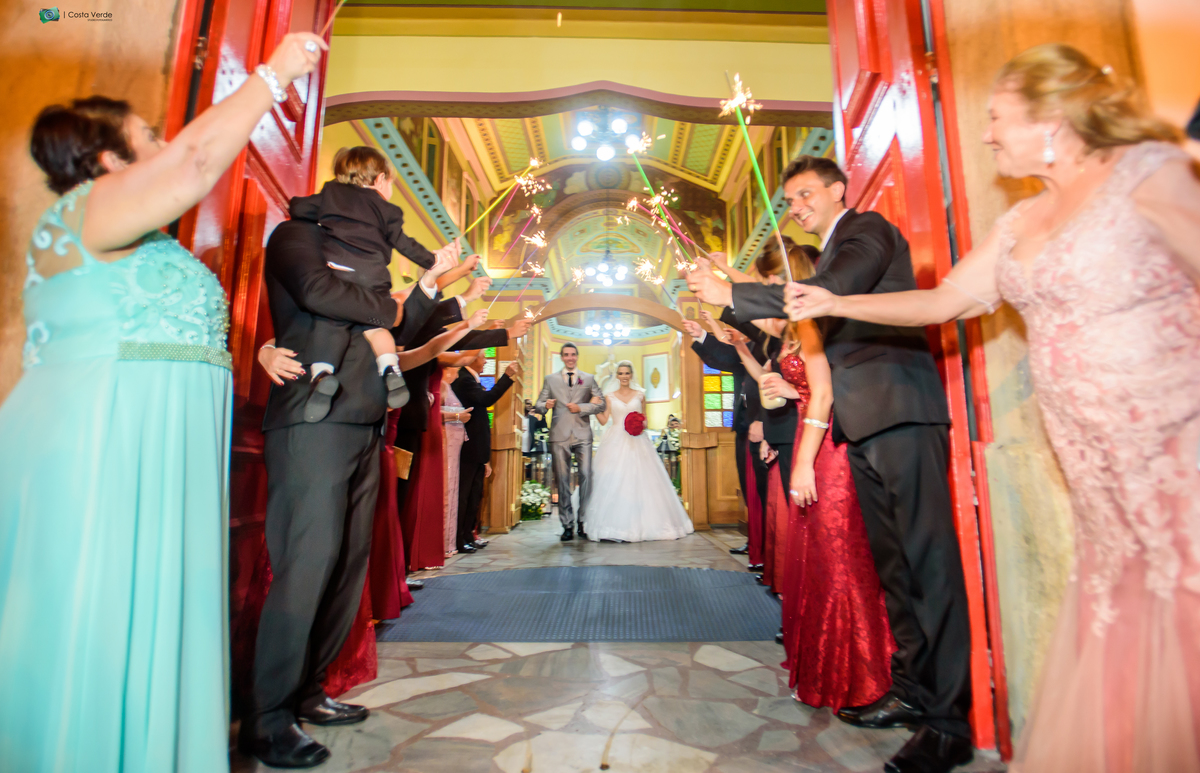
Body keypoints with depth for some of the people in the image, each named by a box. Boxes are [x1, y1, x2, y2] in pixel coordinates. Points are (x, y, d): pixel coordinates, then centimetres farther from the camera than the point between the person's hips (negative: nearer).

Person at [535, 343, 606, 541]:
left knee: (586, 476, -7)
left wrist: (581, 408, -8)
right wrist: (545, 405, -13)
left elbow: (601, 404, 6)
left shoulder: (589, 379, 14)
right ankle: (567, 525, 8)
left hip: (582, 435, 0)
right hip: (559, 435, 1)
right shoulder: (550, 379, 15)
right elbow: (539, 404, 10)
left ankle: (584, 523, 3)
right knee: (562, 480, 1)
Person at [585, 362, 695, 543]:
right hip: (616, 442, 0)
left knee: (640, 481, -3)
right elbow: (604, 420, 2)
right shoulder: (610, 397, 9)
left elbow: (644, 418, 17)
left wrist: (643, 424, -4)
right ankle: (616, 525, 0)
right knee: (614, 482, -7)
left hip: (637, 443, 1)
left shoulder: (640, 395, 11)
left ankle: (641, 524, 8)